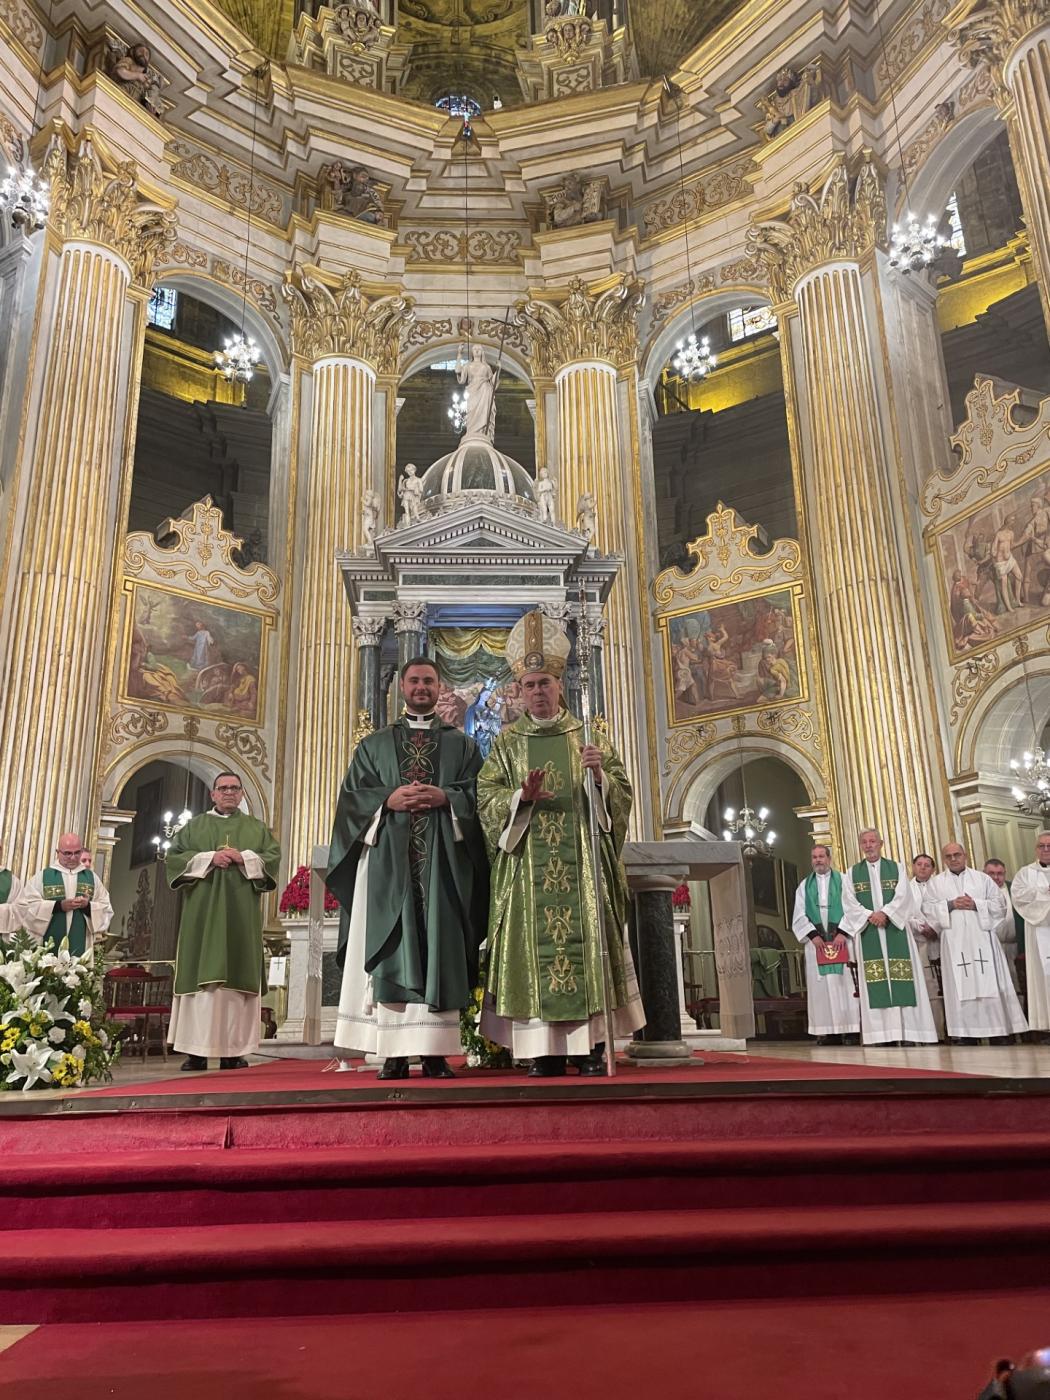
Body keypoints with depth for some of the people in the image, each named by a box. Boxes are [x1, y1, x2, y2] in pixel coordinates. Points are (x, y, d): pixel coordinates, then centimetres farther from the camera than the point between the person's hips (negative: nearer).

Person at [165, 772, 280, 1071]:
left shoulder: (257, 828, 16)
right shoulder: (194, 826, 14)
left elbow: (273, 856, 4)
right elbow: (173, 856, 2)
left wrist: (245, 858, -12)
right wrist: (209, 858, -11)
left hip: (241, 912, 1)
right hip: (203, 910, 0)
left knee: (238, 975, -4)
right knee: (201, 974, -6)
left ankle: (233, 1050, -2)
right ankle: (196, 1050, -5)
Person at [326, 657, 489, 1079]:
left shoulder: (461, 744, 15)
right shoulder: (373, 744, 17)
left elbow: (478, 795, 5)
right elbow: (353, 795, 7)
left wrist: (444, 798, -13)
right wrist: (388, 800, -11)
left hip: (442, 860, 0)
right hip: (388, 859, 0)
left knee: (440, 947, -3)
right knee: (392, 951, -4)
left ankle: (436, 1051, 0)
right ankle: (395, 1053, 0)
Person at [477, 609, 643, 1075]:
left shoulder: (587, 736, 12)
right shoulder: (507, 742, 12)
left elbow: (621, 792, 5)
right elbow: (488, 798, 3)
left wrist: (599, 776, -15)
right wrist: (521, 796, -17)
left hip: (581, 860, 0)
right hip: (527, 866, 0)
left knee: (586, 940, -4)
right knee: (534, 948, -3)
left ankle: (590, 1048, 3)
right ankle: (545, 1051, 3)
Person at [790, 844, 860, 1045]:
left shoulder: (842, 881, 8)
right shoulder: (805, 886, 14)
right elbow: (799, 915, 7)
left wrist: (842, 932, -12)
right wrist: (813, 935, -7)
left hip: (841, 940, -2)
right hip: (816, 942, 2)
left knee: (846, 984, -6)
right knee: (822, 986, -2)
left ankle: (851, 1031, -5)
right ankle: (829, 1032, -1)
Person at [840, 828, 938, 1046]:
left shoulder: (897, 868, 11)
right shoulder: (851, 873, 11)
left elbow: (902, 896, -3)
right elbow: (849, 903, 1)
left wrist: (885, 913, -18)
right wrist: (870, 915, -14)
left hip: (895, 930, 0)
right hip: (867, 932, 0)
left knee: (901, 979, -6)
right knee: (875, 981, -4)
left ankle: (907, 1032, -5)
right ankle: (883, 1033, -4)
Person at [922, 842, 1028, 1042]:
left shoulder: (982, 878, 13)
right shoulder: (935, 882, 12)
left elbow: (999, 903, 7)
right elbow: (928, 908, 3)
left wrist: (976, 904, -8)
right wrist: (950, 904, -10)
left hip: (981, 937, 1)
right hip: (954, 940, -1)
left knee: (988, 981, -3)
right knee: (960, 984, -4)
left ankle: (996, 1027, 1)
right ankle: (965, 1030, -4)